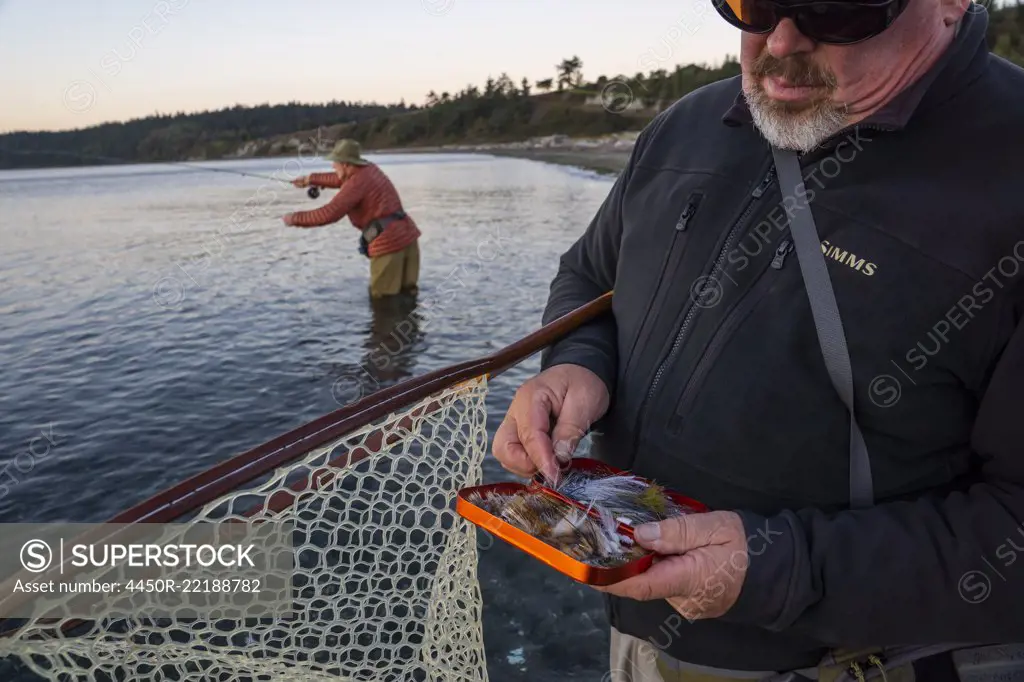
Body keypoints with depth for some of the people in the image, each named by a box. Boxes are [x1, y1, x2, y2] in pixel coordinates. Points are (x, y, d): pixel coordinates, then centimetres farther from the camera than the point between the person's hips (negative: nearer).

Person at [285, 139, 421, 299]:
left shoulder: (357, 183, -12)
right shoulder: (370, 169, 15)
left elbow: (329, 214, -18)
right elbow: (341, 179, 35)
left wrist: (295, 218, -7)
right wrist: (311, 179, 41)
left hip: (389, 243, -9)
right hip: (407, 236, 9)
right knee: (406, 295, 16)